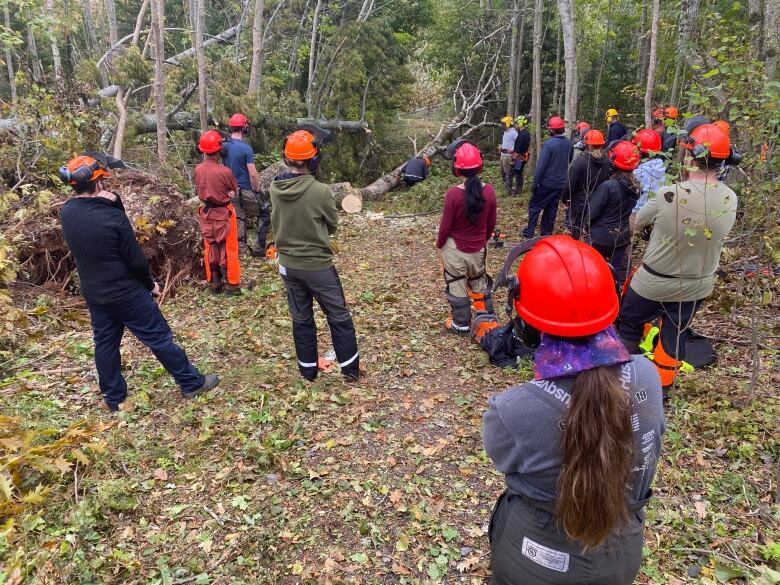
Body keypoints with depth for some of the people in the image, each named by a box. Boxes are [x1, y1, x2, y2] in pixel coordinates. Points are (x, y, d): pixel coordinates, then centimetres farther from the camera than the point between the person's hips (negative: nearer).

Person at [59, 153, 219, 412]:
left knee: (105, 343, 17)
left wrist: (110, 202, -13)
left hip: (93, 294, 7)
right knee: (159, 338, 5)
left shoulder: (67, 212, -5)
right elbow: (135, 258, -16)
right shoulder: (112, 216, -24)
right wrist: (150, 284, -1)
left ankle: (114, 398, 29)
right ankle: (192, 383, 17)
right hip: (126, 293, -7)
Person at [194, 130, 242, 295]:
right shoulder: (224, 171, -22)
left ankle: (214, 283, 22)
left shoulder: (198, 170, -8)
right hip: (224, 213, -4)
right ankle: (232, 284, 11)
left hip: (206, 213, 4)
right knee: (229, 249, 6)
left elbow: (199, 191, 4)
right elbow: (234, 191, -7)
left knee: (210, 248, 14)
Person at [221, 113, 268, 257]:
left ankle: (242, 249, 16)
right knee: (264, 213, 9)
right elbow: (253, 174, -19)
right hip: (245, 190, -6)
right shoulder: (246, 148, -17)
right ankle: (259, 248, 5)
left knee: (238, 218, 14)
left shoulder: (224, 146, 2)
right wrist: (257, 190, -5)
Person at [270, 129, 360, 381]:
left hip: (288, 265, 5)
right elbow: (333, 225, -6)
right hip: (318, 265, -5)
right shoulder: (320, 191, -22)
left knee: (301, 319, 18)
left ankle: (307, 371, 30)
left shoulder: (275, 188, -8)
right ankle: (351, 369, 23)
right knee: (339, 318, 12)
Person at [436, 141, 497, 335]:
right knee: (479, 282, 23)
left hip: (455, 249, -4)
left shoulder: (453, 194, -22)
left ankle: (461, 324, 24)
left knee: (457, 285, 12)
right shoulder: (489, 191, -11)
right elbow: (491, 222, 1)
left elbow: (445, 226, -14)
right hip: (478, 248, 4)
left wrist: (439, 245, 3)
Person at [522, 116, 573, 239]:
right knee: (551, 208, 15)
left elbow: (541, 165, -19)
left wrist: (535, 183, -13)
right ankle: (546, 234, 21)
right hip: (561, 183, 6)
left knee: (535, 206, 5)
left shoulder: (549, 144, -19)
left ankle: (529, 233, 3)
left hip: (547, 182, -6)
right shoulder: (569, 144, 2)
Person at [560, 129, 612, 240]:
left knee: (576, 234, 8)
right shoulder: (607, 161, -4)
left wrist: (564, 199, -1)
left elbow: (570, 184, -17)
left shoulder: (580, 161, -19)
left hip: (580, 204, -4)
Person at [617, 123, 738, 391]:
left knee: (629, 326, 19)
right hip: (697, 287, 4)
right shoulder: (731, 200, -11)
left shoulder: (669, 194, -25)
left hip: (654, 283, -4)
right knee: (675, 335, 21)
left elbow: (638, 224, -9)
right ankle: (662, 385, 38)